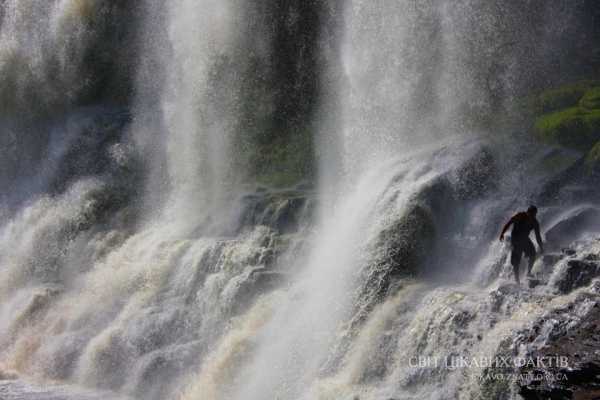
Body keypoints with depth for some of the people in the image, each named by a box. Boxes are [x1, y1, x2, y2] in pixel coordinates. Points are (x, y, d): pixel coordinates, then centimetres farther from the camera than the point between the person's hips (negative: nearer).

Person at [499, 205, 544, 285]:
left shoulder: (535, 223, -3)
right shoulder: (519, 216, -16)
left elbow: (538, 236, 3)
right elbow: (508, 224, -12)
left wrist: (541, 247, 0)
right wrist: (502, 233, -15)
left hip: (525, 239, 4)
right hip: (515, 239, -4)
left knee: (533, 255, -14)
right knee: (516, 261, -7)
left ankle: (529, 272, 2)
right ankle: (516, 279, -1)